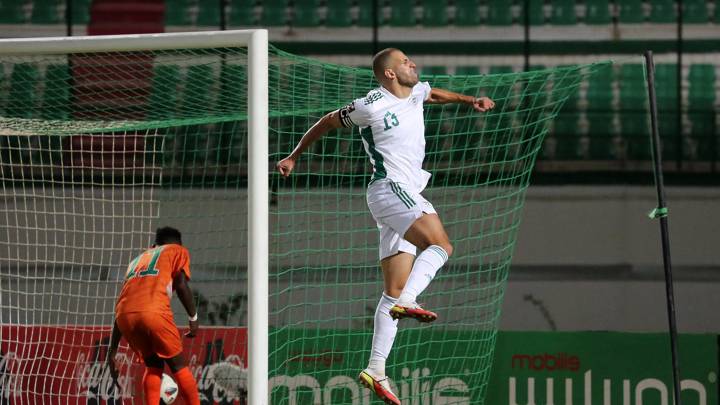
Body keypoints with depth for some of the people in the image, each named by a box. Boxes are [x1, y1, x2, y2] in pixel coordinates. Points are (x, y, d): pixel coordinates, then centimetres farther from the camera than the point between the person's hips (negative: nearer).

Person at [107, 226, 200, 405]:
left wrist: (113, 350, 30)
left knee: (153, 366, 20)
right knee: (179, 367, 10)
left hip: (125, 316, 5)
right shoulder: (178, 251, 23)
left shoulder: (137, 260, 36)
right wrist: (194, 318, 11)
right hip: (154, 312, -5)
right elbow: (181, 285, 3)